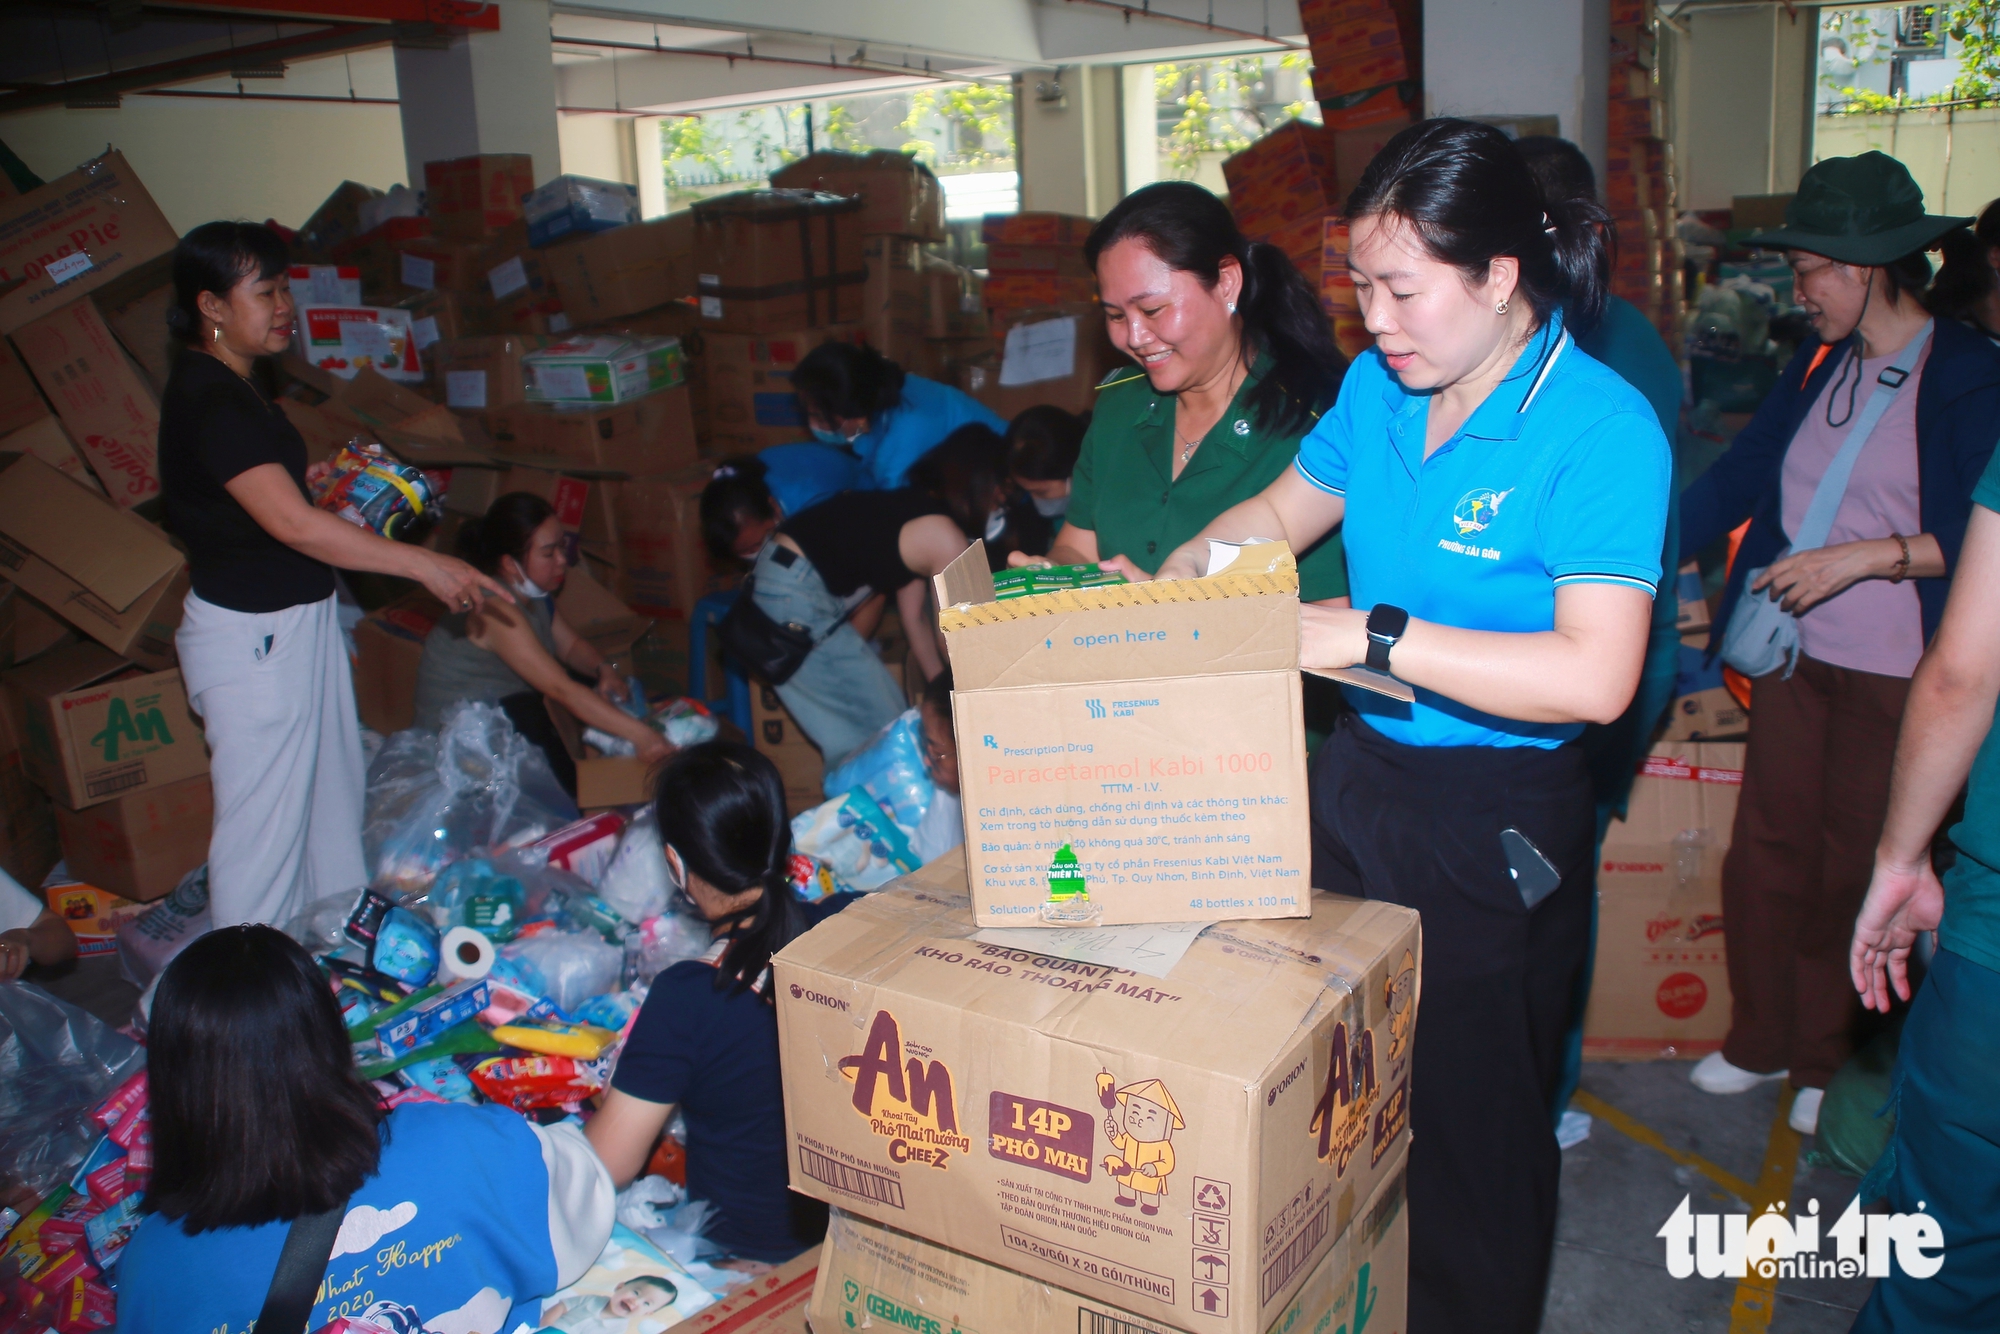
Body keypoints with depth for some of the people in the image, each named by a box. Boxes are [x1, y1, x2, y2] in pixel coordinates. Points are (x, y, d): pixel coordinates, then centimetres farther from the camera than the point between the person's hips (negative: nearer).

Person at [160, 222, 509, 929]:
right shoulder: (211, 403, -24)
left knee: (331, 794, 22)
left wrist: (308, 474, 11)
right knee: (262, 823, 1)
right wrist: (423, 564, -32)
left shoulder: (224, 385, 8)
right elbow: (294, 525, -33)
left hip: (294, 620, 11)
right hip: (251, 638, -11)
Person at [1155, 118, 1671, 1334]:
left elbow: (1596, 675, -28)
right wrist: (1164, 587, 3)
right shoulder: (1376, 387, 2)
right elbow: (1282, 511, 19)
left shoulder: (1601, 430, -19)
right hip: (1358, 777, 7)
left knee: (1470, 1129, 10)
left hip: (1497, 821, -7)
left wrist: (1374, 635, -29)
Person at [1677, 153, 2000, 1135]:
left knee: (1853, 872, 7)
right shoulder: (1817, 366, 8)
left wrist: (1860, 557, -19)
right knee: (1764, 851, 11)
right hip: (1795, 657, 6)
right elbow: (1735, 480, 9)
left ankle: (1827, 1062, 26)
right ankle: (1760, 1041, 29)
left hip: (1896, 676, -5)